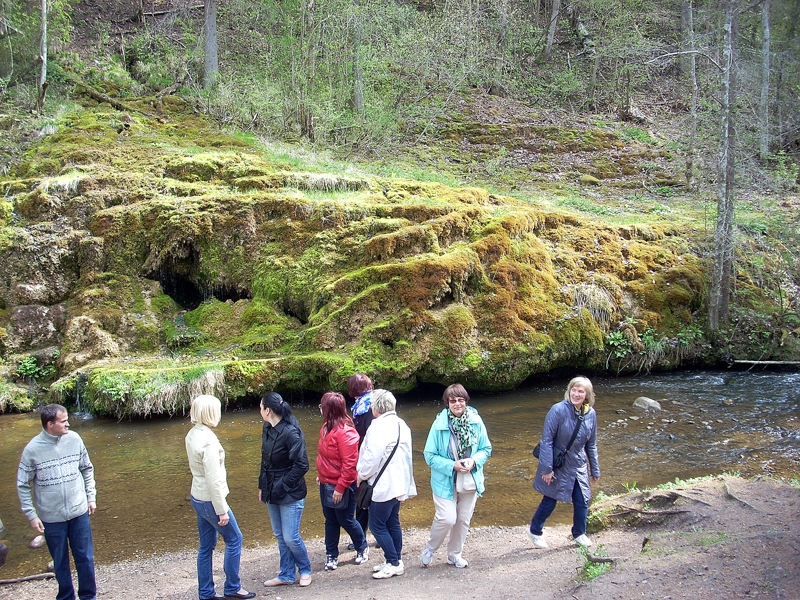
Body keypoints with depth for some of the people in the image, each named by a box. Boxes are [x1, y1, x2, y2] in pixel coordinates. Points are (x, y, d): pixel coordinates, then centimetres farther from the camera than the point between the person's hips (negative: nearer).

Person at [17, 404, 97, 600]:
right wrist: (31, 515, -7)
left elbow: (87, 469, 7)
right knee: (60, 561, 13)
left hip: (79, 512, 2)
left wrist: (91, 497, 7)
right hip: (51, 517, -2)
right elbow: (23, 485, -6)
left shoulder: (74, 439, -7)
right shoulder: (32, 449, -14)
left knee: (85, 557, 10)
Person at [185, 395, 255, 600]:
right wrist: (222, 510, -16)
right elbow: (213, 480, -23)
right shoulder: (208, 441, -25)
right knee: (234, 539, 8)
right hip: (210, 500, -8)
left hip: (198, 498, 8)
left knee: (206, 546, 15)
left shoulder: (192, 435, 2)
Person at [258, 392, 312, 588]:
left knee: (290, 537, 0)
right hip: (272, 493, 8)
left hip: (290, 495, -8)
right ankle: (287, 575, 28)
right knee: (280, 536, 15)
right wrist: (262, 486, 12)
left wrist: (283, 486, -18)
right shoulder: (268, 430, 4)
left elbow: (302, 465, -21)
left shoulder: (290, 432, -21)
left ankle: (305, 570, 23)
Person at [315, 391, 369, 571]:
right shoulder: (327, 428, 4)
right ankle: (331, 555, 26)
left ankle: (362, 548, 30)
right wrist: (321, 475, 13)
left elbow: (349, 464, -24)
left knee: (345, 520, 7)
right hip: (326, 484, 8)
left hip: (341, 486, -8)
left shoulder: (345, 432, -24)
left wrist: (340, 488, -22)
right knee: (330, 520, 15)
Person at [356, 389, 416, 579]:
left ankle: (393, 563, 3)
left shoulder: (379, 427, -19)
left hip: (384, 485, -9)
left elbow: (371, 457, -21)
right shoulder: (401, 424, 10)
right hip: (399, 483, 10)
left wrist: (361, 476, -4)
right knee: (393, 523, 16)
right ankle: (396, 561, 22)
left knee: (377, 525, -1)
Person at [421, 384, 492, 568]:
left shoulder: (476, 422, -7)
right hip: (445, 482, -4)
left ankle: (455, 554, 37)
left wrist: (473, 461, -15)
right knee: (447, 519, -12)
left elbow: (486, 449, 3)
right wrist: (452, 465, -21)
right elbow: (430, 455, -10)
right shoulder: (440, 424, -15)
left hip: (470, 482, 4)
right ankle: (429, 549, 16)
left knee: (463, 520, 15)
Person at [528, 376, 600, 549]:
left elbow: (591, 445, 7)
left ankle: (579, 534, 33)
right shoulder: (558, 410, -23)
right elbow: (547, 440, -19)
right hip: (558, 465, -5)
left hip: (579, 466, 5)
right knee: (550, 501, 7)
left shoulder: (591, 414, -5)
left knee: (582, 501, 9)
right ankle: (535, 532, 30)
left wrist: (595, 470, 12)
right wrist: (547, 468, -20)